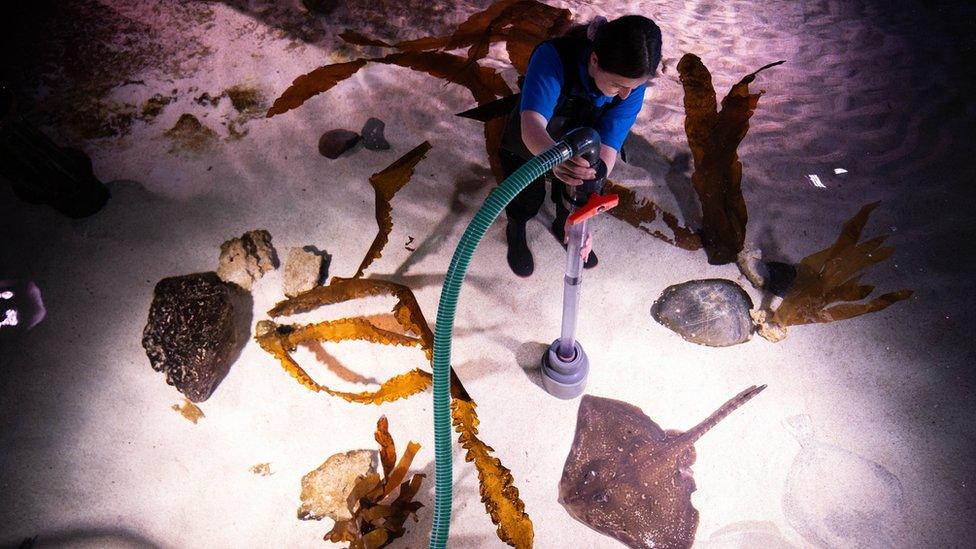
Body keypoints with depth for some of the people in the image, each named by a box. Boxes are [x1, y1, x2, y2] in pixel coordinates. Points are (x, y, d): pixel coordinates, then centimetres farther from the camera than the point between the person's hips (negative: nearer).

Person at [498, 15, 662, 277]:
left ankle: (561, 227, 57)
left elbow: (607, 149, -37)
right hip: (527, 146, -3)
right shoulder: (552, 57, -41)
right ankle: (515, 234, 51)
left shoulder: (631, 83, -30)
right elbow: (531, 126, -54)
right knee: (527, 200, 15)